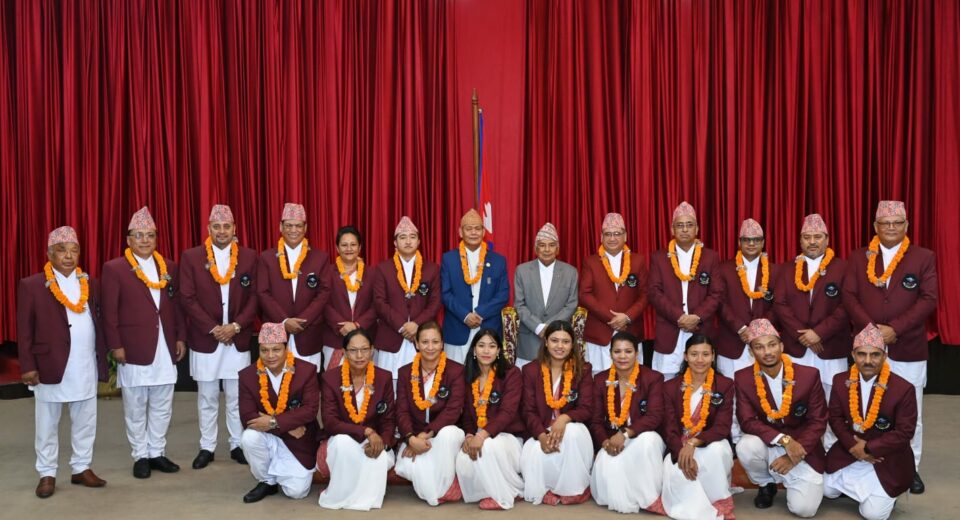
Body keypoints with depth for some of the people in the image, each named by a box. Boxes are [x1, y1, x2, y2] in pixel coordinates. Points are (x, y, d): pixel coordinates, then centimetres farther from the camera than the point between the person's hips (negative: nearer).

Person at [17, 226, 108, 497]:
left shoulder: (91, 284, 8)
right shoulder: (31, 285, -3)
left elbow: (98, 323, 8)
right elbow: (24, 330, -3)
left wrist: (102, 360, 3)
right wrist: (28, 366, -8)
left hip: (86, 368, 3)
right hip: (50, 367, -3)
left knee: (86, 422, 11)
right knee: (47, 424, 8)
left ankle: (82, 468, 24)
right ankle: (47, 474, 19)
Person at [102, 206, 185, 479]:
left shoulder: (168, 266, 11)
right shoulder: (114, 268, -3)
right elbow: (109, 311, -5)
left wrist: (180, 337, 8)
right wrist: (115, 346, -9)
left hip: (165, 349, 4)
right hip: (134, 349, -4)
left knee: (162, 406, 10)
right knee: (136, 408, 6)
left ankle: (157, 452, 22)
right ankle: (140, 456, 17)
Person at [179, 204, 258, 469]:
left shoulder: (249, 257, 3)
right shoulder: (191, 257, -1)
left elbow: (254, 296, 2)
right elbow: (188, 298, -4)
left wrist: (236, 325, -11)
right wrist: (213, 329, -11)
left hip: (238, 339, 1)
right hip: (205, 339, -1)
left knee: (237, 397, 7)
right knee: (207, 398, 8)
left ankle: (238, 445, 19)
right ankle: (207, 447, 18)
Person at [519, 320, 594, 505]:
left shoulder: (583, 369, 0)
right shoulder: (530, 370, 2)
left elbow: (587, 410, -8)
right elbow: (529, 411, -3)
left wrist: (564, 419, -31)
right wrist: (542, 436, -24)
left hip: (572, 430, 0)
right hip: (541, 432, 0)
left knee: (573, 431, -37)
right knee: (532, 457, -34)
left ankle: (574, 489, -15)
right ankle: (545, 489, 0)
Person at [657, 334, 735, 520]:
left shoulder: (725, 385, -1)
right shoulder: (671, 387, 3)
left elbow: (722, 427, -11)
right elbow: (669, 429, -4)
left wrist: (694, 443, -28)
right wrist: (682, 453, -26)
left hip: (711, 445, 0)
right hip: (680, 448, 0)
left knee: (716, 451, -35)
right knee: (674, 471, -33)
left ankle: (720, 502, -17)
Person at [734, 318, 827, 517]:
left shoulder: (809, 375, -12)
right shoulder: (743, 378, -10)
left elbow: (818, 422, -8)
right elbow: (748, 421, -13)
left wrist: (794, 456, -19)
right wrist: (783, 439, -28)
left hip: (803, 450, -1)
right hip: (768, 445, 1)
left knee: (803, 508, -18)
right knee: (746, 447, -32)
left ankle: (792, 480, 20)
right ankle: (766, 485, 2)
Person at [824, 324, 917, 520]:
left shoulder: (903, 388, -19)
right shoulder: (841, 381, -6)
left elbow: (905, 432, -17)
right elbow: (835, 417, 1)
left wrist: (868, 447, -18)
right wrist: (852, 445, -14)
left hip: (887, 460, -4)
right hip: (849, 453, 4)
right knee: (827, 490, 4)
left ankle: (885, 493, 22)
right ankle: (865, 488, 29)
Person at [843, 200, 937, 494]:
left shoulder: (923, 258, 1)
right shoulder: (858, 258, 6)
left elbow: (928, 300, -6)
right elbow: (849, 297, -1)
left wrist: (894, 328, -16)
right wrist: (871, 328, -15)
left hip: (909, 348, -1)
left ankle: (910, 467, 19)